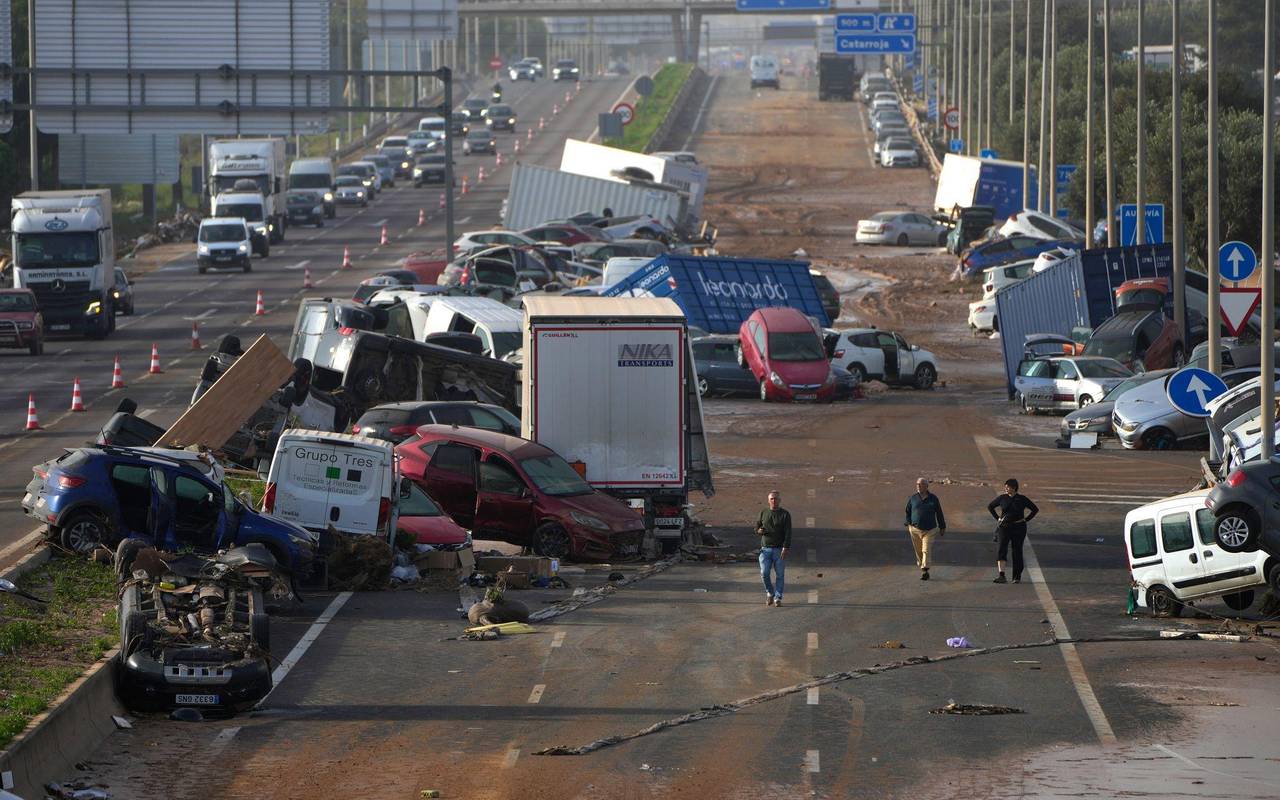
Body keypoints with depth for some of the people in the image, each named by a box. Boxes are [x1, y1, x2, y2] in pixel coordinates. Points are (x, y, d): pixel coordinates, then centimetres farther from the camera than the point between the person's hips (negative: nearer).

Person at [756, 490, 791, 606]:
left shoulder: (785, 514, 0)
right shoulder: (764, 513, 10)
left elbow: (788, 533, -6)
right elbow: (756, 528, 18)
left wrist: (785, 549, -17)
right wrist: (758, 531, -7)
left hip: (779, 550, -2)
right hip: (765, 549, 2)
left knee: (779, 574, -1)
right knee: (764, 573, -8)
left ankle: (778, 598, 5)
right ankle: (770, 593, 14)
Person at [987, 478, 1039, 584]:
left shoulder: (1022, 499, -1)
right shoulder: (1002, 498, 3)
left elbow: (1035, 510, 7)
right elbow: (990, 506, 17)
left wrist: (1025, 520, 0)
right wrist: (998, 518, 9)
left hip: (1018, 528, -1)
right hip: (1004, 527, 1)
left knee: (1017, 551, 5)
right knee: (1001, 549, -16)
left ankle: (1017, 577, 18)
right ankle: (1001, 576, -25)